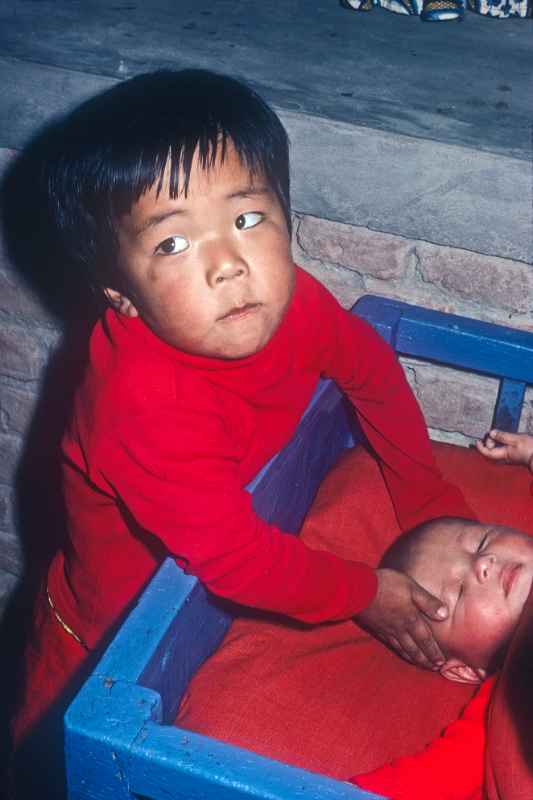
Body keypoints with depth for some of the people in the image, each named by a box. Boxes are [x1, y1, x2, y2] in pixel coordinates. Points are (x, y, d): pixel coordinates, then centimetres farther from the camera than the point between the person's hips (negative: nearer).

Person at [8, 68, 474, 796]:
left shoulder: (287, 302, -20)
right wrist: (362, 593, -21)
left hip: (233, 599, 6)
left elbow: (372, 369, 0)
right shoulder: (148, 405, -41)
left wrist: (429, 496, 2)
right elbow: (233, 555, -34)